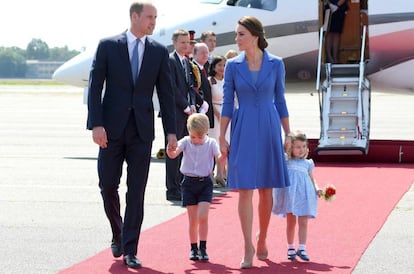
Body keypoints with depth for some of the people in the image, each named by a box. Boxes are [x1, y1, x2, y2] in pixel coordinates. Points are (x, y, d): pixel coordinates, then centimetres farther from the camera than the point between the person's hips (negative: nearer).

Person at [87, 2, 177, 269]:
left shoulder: (159, 51, 6)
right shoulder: (108, 46, 0)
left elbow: (166, 93, 7)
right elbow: (95, 87, -3)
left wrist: (171, 131, 2)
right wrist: (96, 124, -12)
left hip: (142, 129, 1)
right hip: (112, 127, -1)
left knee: (136, 191, -1)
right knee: (108, 185, 3)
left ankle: (130, 251, 3)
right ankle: (118, 234, 29)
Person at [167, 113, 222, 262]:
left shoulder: (211, 143, -3)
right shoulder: (186, 142, -1)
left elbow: (219, 158, -14)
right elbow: (173, 154, -14)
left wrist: (224, 155, -37)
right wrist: (170, 150, -37)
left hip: (205, 183, -1)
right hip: (189, 182, 1)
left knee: (203, 216, -12)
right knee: (193, 219, 5)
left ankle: (203, 248, -3)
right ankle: (193, 248, 15)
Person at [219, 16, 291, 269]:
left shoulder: (275, 64, 2)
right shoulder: (233, 65, 1)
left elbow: (280, 101, 7)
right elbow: (227, 103, 3)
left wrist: (288, 134, 6)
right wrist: (222, 137, 0)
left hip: (269, 129, 1)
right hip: (243, 131, -1)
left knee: (266, 190, 6)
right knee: (245, 189, -6)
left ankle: (262, 238, 24)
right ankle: (248, 247, -2)